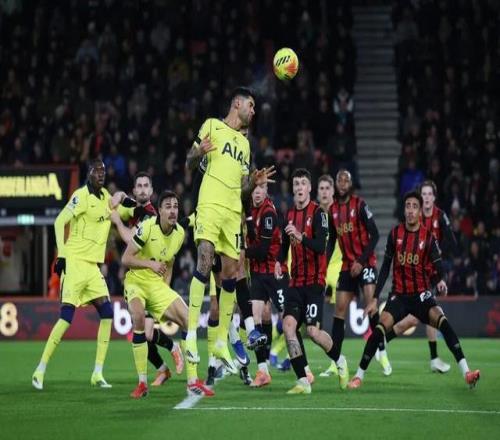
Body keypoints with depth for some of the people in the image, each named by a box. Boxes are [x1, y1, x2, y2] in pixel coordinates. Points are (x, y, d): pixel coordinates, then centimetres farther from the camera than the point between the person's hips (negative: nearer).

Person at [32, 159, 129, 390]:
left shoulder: (105, 195, 12)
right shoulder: (81, 196, -12)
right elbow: (60, 222, -16)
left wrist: (124, 202, 11)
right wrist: (61, 254, -19)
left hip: (93, 265, 8)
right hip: (75, 261, -8)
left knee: (107, 312, -1)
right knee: (67, 315, -13)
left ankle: (97, 374, 1)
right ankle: (40, 370, -6)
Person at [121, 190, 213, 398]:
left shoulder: (180, 233, 2)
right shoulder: (147, 227, -18)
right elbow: (125, 259, -16)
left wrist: (166, 290, 8)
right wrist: (151, 264, -28)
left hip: (158, 285, 6)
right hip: (136, 281, -6)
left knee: (187, 319, -7)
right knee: (138, 316, -33)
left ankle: (193, 382, 3)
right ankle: (142, 383, -23)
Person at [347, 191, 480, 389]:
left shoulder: (428, 237, -4)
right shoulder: (395, 233, 1)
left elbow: (438, 264, -8)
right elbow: (385, 267, 6)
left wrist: (441, 280, -33)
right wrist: (375, 298, 4)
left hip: (421, 293, -1)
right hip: (399, 294, 1)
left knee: (440, 319, -27)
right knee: (381, 326, -21)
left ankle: (466, 372, -29)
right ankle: (359, 376, -10)